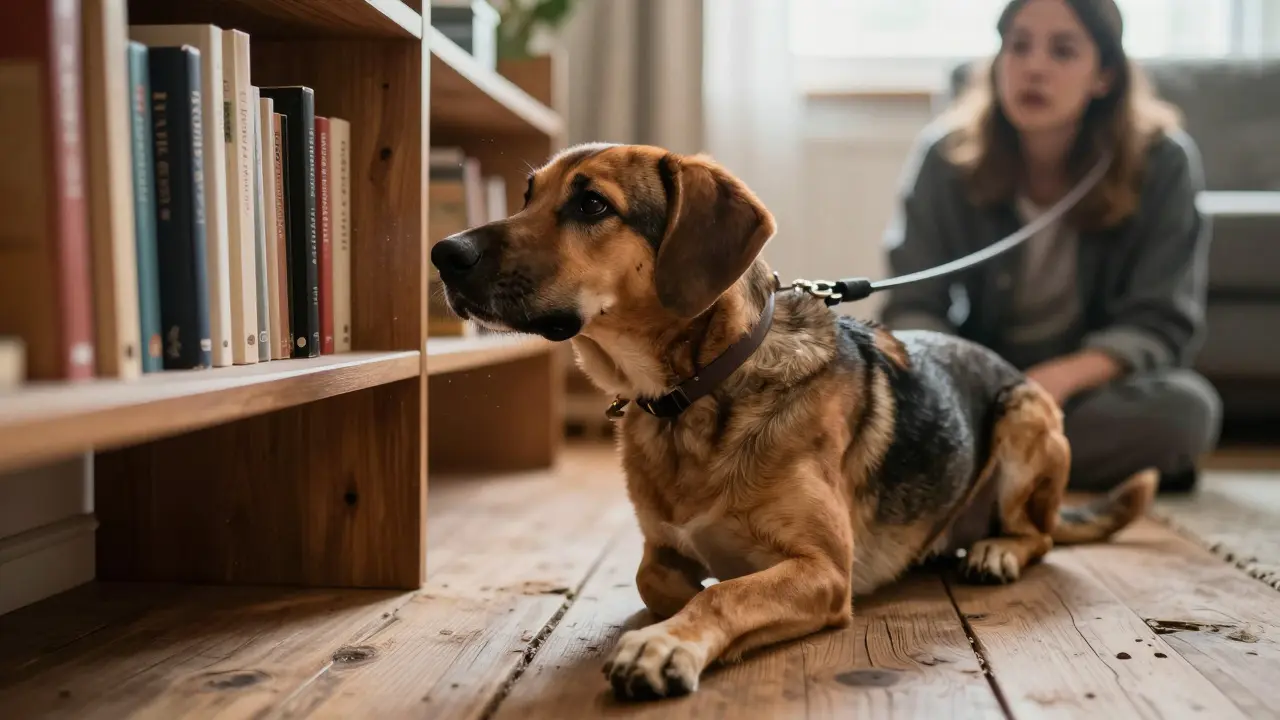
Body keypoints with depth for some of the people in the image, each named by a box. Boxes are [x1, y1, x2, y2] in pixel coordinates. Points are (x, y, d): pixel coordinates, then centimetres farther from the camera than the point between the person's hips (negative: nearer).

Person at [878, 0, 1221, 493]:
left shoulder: (1162, 161, -11)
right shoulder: (947, 153, -9)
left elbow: (1162, 322, -13)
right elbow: (913, 307, -10)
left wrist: (1061, 377, -32)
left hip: (1095, 384, 0)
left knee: (1186, 407, -32)